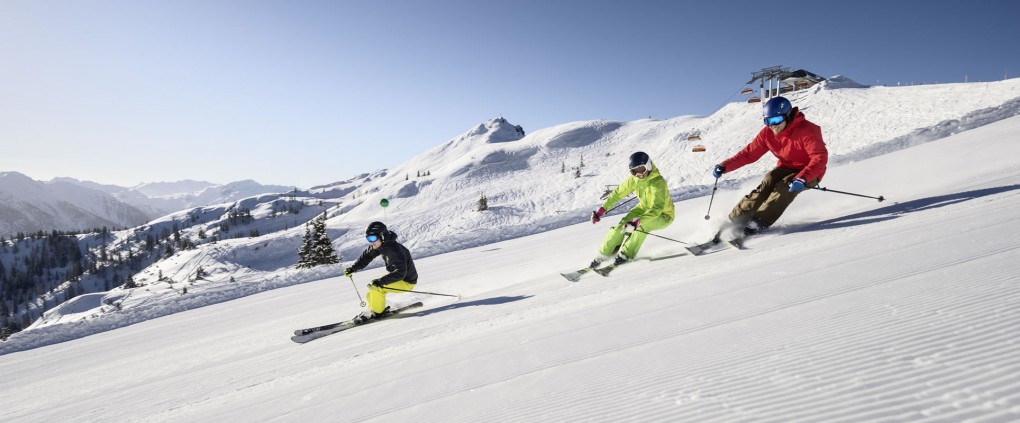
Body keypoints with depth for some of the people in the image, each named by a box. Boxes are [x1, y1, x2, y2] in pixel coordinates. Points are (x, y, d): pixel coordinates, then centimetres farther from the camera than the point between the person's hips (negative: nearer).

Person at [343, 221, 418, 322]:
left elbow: (400, 273, -37)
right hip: (395, 276, 9)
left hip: (406, 281, -9)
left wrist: (381, 281, -44)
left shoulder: (394, 250, -32)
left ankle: (377, 312, -3)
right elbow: (366, 257, 9)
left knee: (376, 287, -23)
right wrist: (353, 268, -3)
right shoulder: (379, 245, -6)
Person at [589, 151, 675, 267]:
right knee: (623, 223, -16)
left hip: (663, 215, -6)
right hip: (645, 208, 6)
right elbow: (618, 193, -2)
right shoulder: (634, 179, -14)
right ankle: (603, 254, -4)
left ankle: (626, 254, -16)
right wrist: (601, 210, -8)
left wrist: (637, 222, -57)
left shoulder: (658, 182, -34)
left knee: (642, 225, -34)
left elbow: (657, 208, -45)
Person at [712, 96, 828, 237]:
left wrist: (802, 179, -47)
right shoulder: (768, 133, -10)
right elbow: (749, 153, -8)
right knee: (766, 184, -21)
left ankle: (759, 223, -29)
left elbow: (820, 158, -32)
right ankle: (735, 221, -23)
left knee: (784, 188, -30)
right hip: (786, 168, 4)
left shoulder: (806, 131, -26)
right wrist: (725, 166, -21)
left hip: (809, 173, -4)